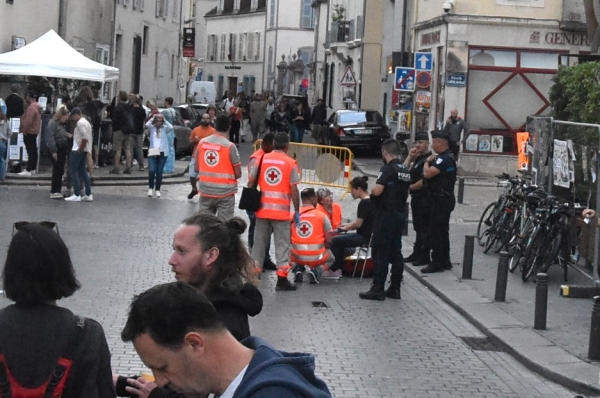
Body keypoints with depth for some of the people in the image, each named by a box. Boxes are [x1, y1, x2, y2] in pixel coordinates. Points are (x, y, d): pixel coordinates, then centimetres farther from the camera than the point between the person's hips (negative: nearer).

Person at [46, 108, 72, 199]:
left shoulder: (62, 125, 15)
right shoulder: (52, 124, -12)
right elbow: (50, 137, -19)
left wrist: (68, 136, 3)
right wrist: (53, 151, -23)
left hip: (63, 150, 9)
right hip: (56, 150, -9)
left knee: (60, 171, 10)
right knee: (57, 171, -7)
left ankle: (57, 191, 16)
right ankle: (54, 192, -3)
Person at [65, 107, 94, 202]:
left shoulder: (80, 123, -13)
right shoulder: (86, 122, 17)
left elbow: (85, 137, -23)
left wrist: (80, 149, -18)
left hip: (78, 151, -10)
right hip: (85, 150, 10)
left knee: (74, 171, -4)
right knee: (82, 171, 13)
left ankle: (76, 195, -6)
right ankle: (88, 194, 10)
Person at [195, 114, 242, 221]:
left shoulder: (202, 143, 1)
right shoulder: (230, 146, -12)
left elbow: (197, 168, 7)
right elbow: (238, 174, -9)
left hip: (205, 190, 4)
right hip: (225, 191, -4)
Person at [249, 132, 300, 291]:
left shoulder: (262, 159, 4)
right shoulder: (290, 163, -5)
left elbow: (250, 182, 4)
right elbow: (294, 190, -8)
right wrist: (297, 211, 0)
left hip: (262, 208, 3)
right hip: (281, 211, -3)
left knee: (259, 242, 12)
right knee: (282, 244, 2)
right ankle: (282, 279, -1)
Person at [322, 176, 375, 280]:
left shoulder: (364, 203, -20)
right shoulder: (370, 200, 10)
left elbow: (358, 224, -19)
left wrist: (347, 227, -2)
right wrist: (348, 225, 9)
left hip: (364, 237, -10)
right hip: (369, 235, 10)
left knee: (334, 241, -2)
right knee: (340, 238, 22)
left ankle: (336, 270, 13)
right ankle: (336, 268, 21)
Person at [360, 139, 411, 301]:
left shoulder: (388, 169, -14)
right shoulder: (405, 170, 11)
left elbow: (377, 191, -23)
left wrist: (372, 190, -3)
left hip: (386, 215, -8)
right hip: (400, 214, 8)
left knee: (380, 252, -4)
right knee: (395, 251, 11)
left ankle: (378, 289, -5)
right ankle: (395, 288, 14)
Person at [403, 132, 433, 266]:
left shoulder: (429, 159, -14)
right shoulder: (417, 158, 15)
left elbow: (424, 181, -18)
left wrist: (410, 187, -7)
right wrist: (410, 157, 4)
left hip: (425, 198, -9)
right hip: (416, 197, 9)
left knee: (424, 227, -4)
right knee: (418, 227, 15)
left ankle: (425, 256, 0)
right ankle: (417, 253, 22)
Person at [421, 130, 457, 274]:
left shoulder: (444, 159, -20)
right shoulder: (448, 157, 14)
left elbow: (427, 173, -28)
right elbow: (431, 175, 17)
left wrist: (427, 161, -12)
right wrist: (431, 161, 4)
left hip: (441, 200, -11)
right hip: (444, 198, 11)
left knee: (434, 232, -7)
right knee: (442, 231, 16)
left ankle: (437, 263, -5)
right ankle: (445, 261, 23)